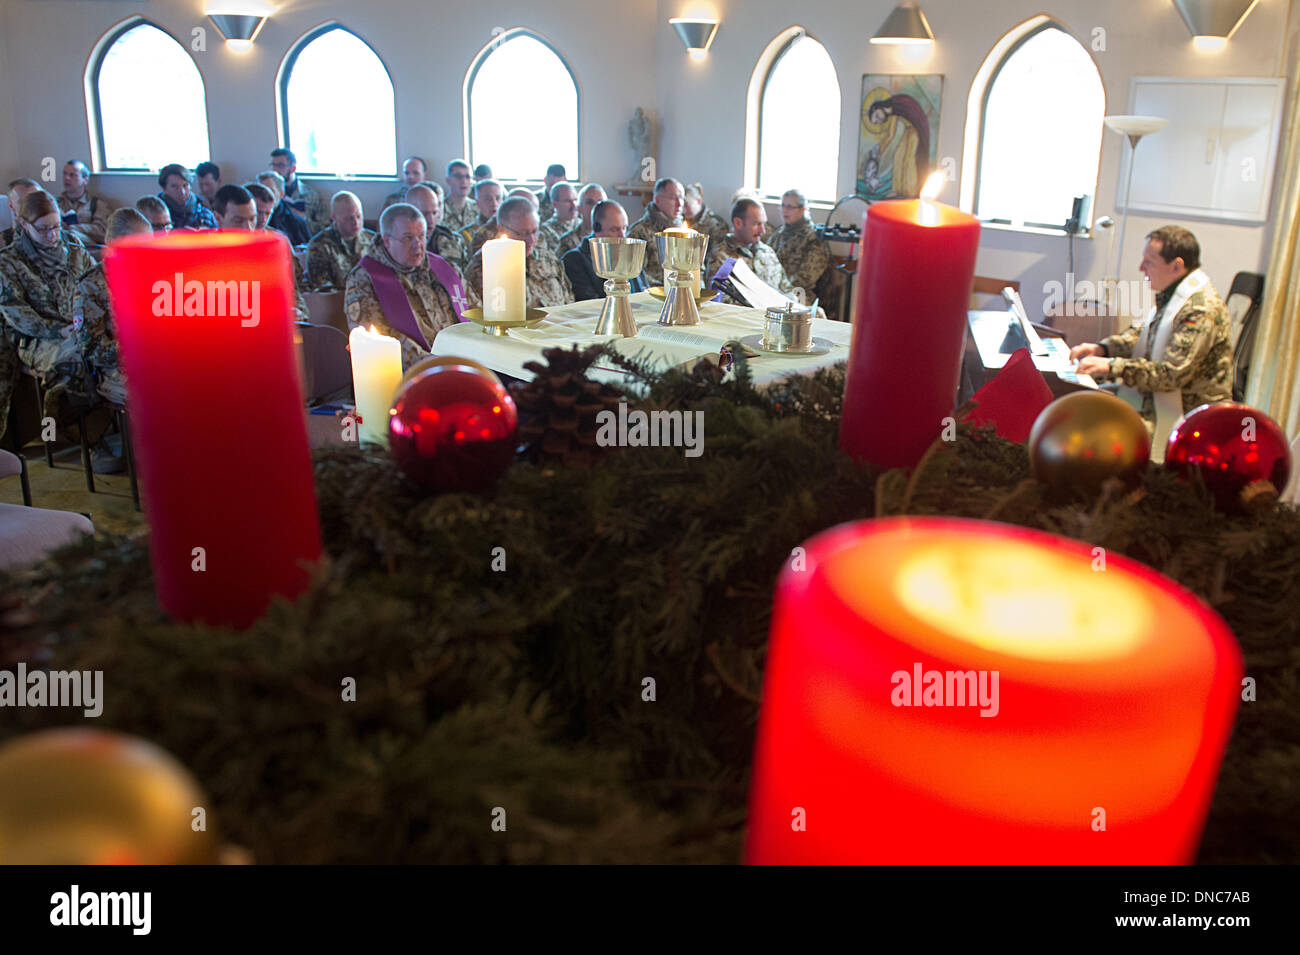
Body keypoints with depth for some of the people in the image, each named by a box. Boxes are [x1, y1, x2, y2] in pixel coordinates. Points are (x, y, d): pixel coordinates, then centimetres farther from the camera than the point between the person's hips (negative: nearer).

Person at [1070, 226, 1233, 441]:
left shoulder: (1202, 310, -23)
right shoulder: (1169, 295, 9)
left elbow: (1172, 374, -28)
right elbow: (1143, 334, 23)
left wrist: (1111, 366, -27)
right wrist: (1101, 348, 5)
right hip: (1151, 397, 10)